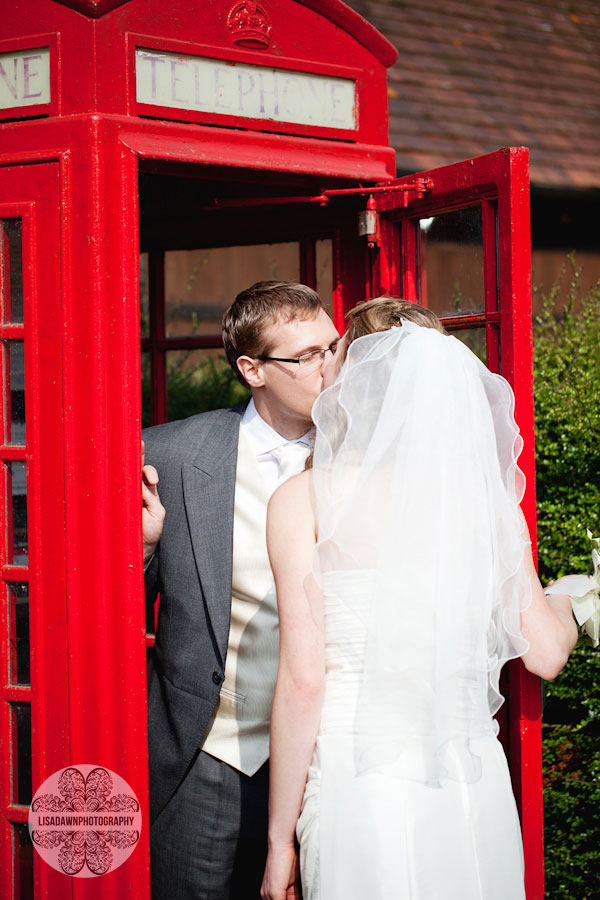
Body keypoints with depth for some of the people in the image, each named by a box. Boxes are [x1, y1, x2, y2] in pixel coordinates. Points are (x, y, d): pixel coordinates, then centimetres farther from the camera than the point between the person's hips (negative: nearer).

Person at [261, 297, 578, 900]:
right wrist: (564, 604, 28)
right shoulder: (484, 492, 3)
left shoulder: (305, 499, -5)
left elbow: (303, 682, -9)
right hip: (479, 789, 3)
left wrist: (281, 839, -2)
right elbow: (545, 653, 4)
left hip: (362, 793, -3)